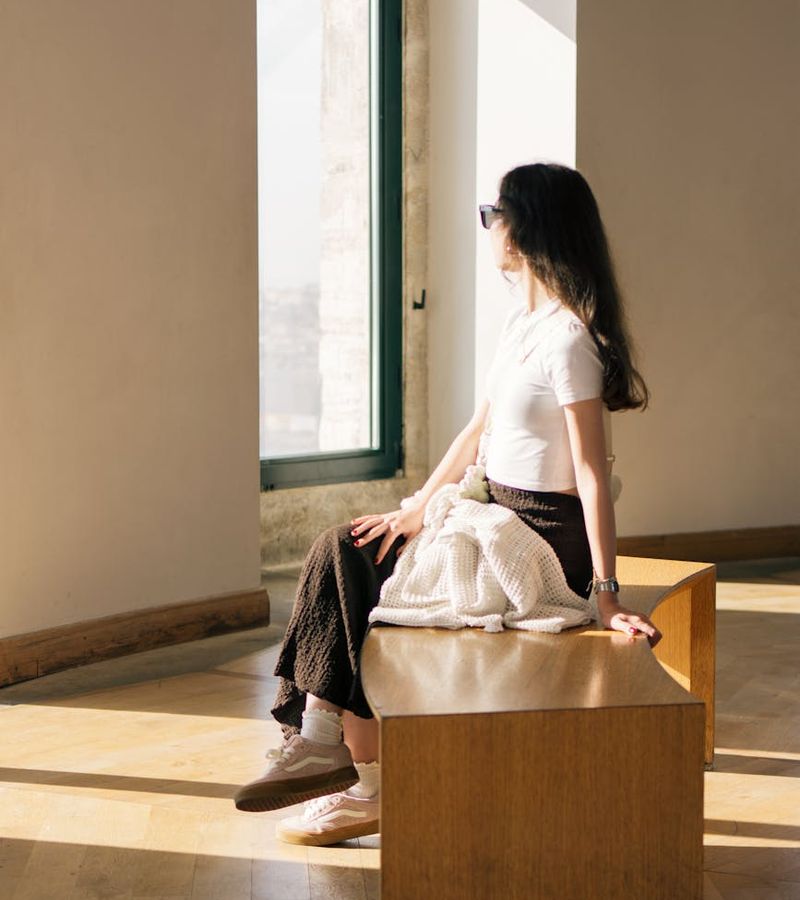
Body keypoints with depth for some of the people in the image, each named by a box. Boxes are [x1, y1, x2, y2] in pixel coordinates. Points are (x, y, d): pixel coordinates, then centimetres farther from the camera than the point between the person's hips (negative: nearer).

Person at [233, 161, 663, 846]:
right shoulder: (521, 322, 12)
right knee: (341, 552, -3)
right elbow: (477, 430, 16)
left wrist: (605, 592, -24)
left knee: (355, 595, -11)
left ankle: (369, 789, 1)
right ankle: (319, 740, -4)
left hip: (544, 539, -9)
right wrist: (417, 507, 8)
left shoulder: (568, 338, -18)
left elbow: (592, 469, -22)